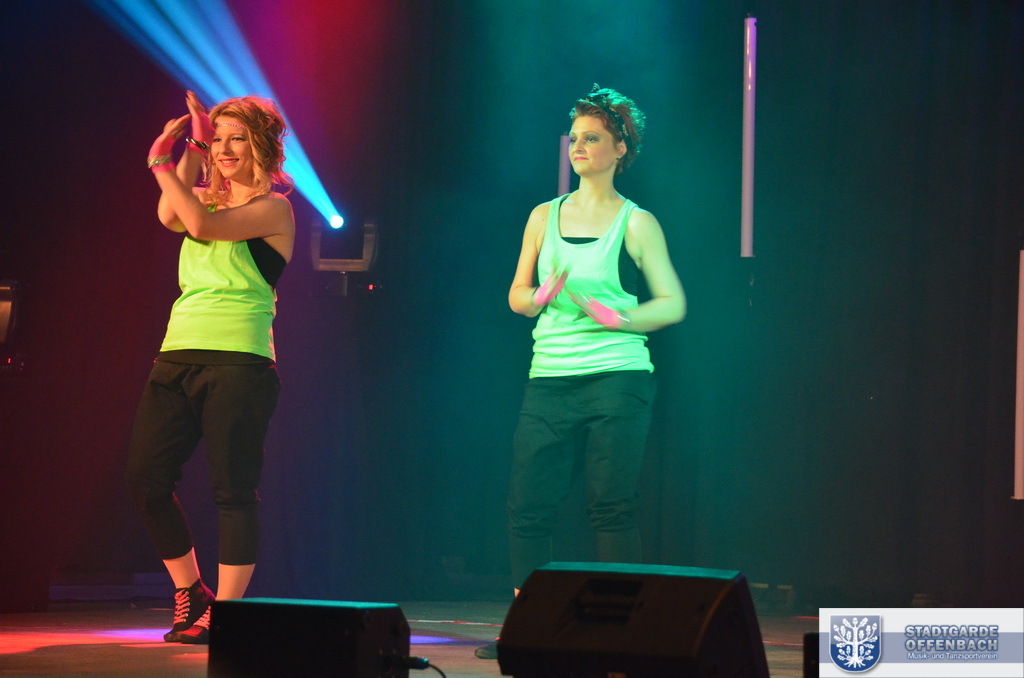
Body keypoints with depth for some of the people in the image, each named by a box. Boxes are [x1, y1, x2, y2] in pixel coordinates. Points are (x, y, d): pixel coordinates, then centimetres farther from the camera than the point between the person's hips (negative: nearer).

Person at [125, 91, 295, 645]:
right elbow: (170, 216, -6)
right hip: (178, 353, 7)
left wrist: (162, 164, -11)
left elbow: (203, 225, -16)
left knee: (233, 490, -7)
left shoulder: (273, 208, -1)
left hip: (238, 360, -7)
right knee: (145, 478, 1)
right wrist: (191, 151, -5)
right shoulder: (204, 197, 18)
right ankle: (189, 593, 17)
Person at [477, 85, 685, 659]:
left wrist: (615, 317, -12)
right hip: (550, 381, 4)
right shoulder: (545, 217, 14)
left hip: (616, 380, -4)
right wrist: (542, 297, -6)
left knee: (613, 507, -5)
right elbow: (516, 296, 16)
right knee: (528, 507, 1)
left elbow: (674, 304, 1)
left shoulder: (637, 224, 3)